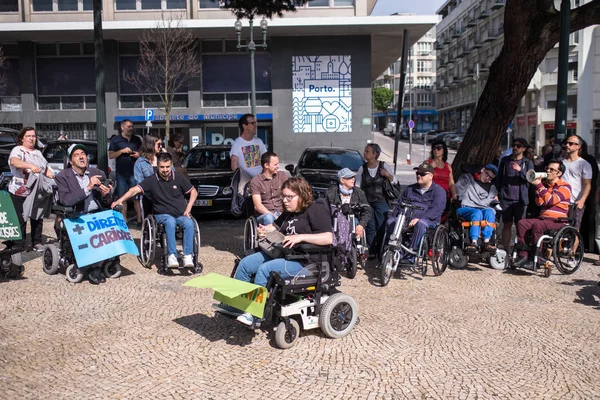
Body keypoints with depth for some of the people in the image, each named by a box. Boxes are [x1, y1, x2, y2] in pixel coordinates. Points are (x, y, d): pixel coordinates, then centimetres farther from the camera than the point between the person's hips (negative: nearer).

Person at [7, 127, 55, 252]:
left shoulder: (38, 153, 18)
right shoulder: (18, 150, -5)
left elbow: (46, 169, 21)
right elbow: (14, 161, -27)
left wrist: (55, 176, 0)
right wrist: (31, 166, -43)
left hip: (37, 193, 6)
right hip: (20, 192, -6)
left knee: (37, 218, 10)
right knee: (20, 220, -4)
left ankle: (37, 243, 20)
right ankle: (18, 246, 1)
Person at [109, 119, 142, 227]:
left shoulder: (137, 139, 13)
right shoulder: (115, 140, 7)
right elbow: (111, 155, 2)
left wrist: (139, 155, 0)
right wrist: (122, 151, -11)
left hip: (134, 172, 1)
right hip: (121, 173, 0)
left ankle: (139, 219, -3)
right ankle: (124, 220, 8)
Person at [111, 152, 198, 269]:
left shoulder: (179, 178, 4)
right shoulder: (152, 180, 0)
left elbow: (193, 192, 13)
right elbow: (135, 190, -11)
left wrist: (188, 208, 1)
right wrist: (120, 200, -26)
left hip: (181, 214, 1)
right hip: (163, 215, -1)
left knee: (189, 223, -33)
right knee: (170, 222, -37)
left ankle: (188, 256, -30)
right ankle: (172, 256, -36)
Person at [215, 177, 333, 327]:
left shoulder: (316, 210, -13)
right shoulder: (289, 212, 14)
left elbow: (328, 238, -23)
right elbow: (276, 226, 29)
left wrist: (300, 237, -28)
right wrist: (266, 230, 5)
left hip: (304, 260, -10)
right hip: (281, 252, 10)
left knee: (264, 270, -28)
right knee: (245, 263, 1)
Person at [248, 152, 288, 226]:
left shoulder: (282, 175, 10)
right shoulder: (255, 181, -1)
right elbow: (258, 206, -8)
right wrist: (274, 216, -22)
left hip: (281, 213, 2)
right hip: (264, 215, -2)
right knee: (268, 218, -38)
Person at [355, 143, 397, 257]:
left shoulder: (384, 166, 1)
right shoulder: (362, 168, 6)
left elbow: (395, 182, 6)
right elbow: (357, 186, 11)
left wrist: (388, 176, -13)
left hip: (381, 201, -2)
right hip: (367, 202, 2)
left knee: (382, 227, -5)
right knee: (370, 227, 2)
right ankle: (371, 251, 11)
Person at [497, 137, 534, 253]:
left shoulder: (528, 163, 5)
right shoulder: (505, 160, 11)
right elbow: (499, 178, 14)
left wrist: (520, 170, -21)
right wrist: (498, 193, 6)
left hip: (520, 199, -1)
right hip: (506, 199, 2)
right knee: (507, 225, 3)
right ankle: (505, 250, 7)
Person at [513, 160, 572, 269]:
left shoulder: (565, 187, -2)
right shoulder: (545, 184, 17)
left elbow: (551, 200, -18)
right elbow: (540, 202, 5)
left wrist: (539, 185, -19)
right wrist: (537, 186, -5)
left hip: (558, 221, -6)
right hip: (543, 218, 6)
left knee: (537, 225, -33)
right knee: (522, 223, -18)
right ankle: (523, 256, -19)